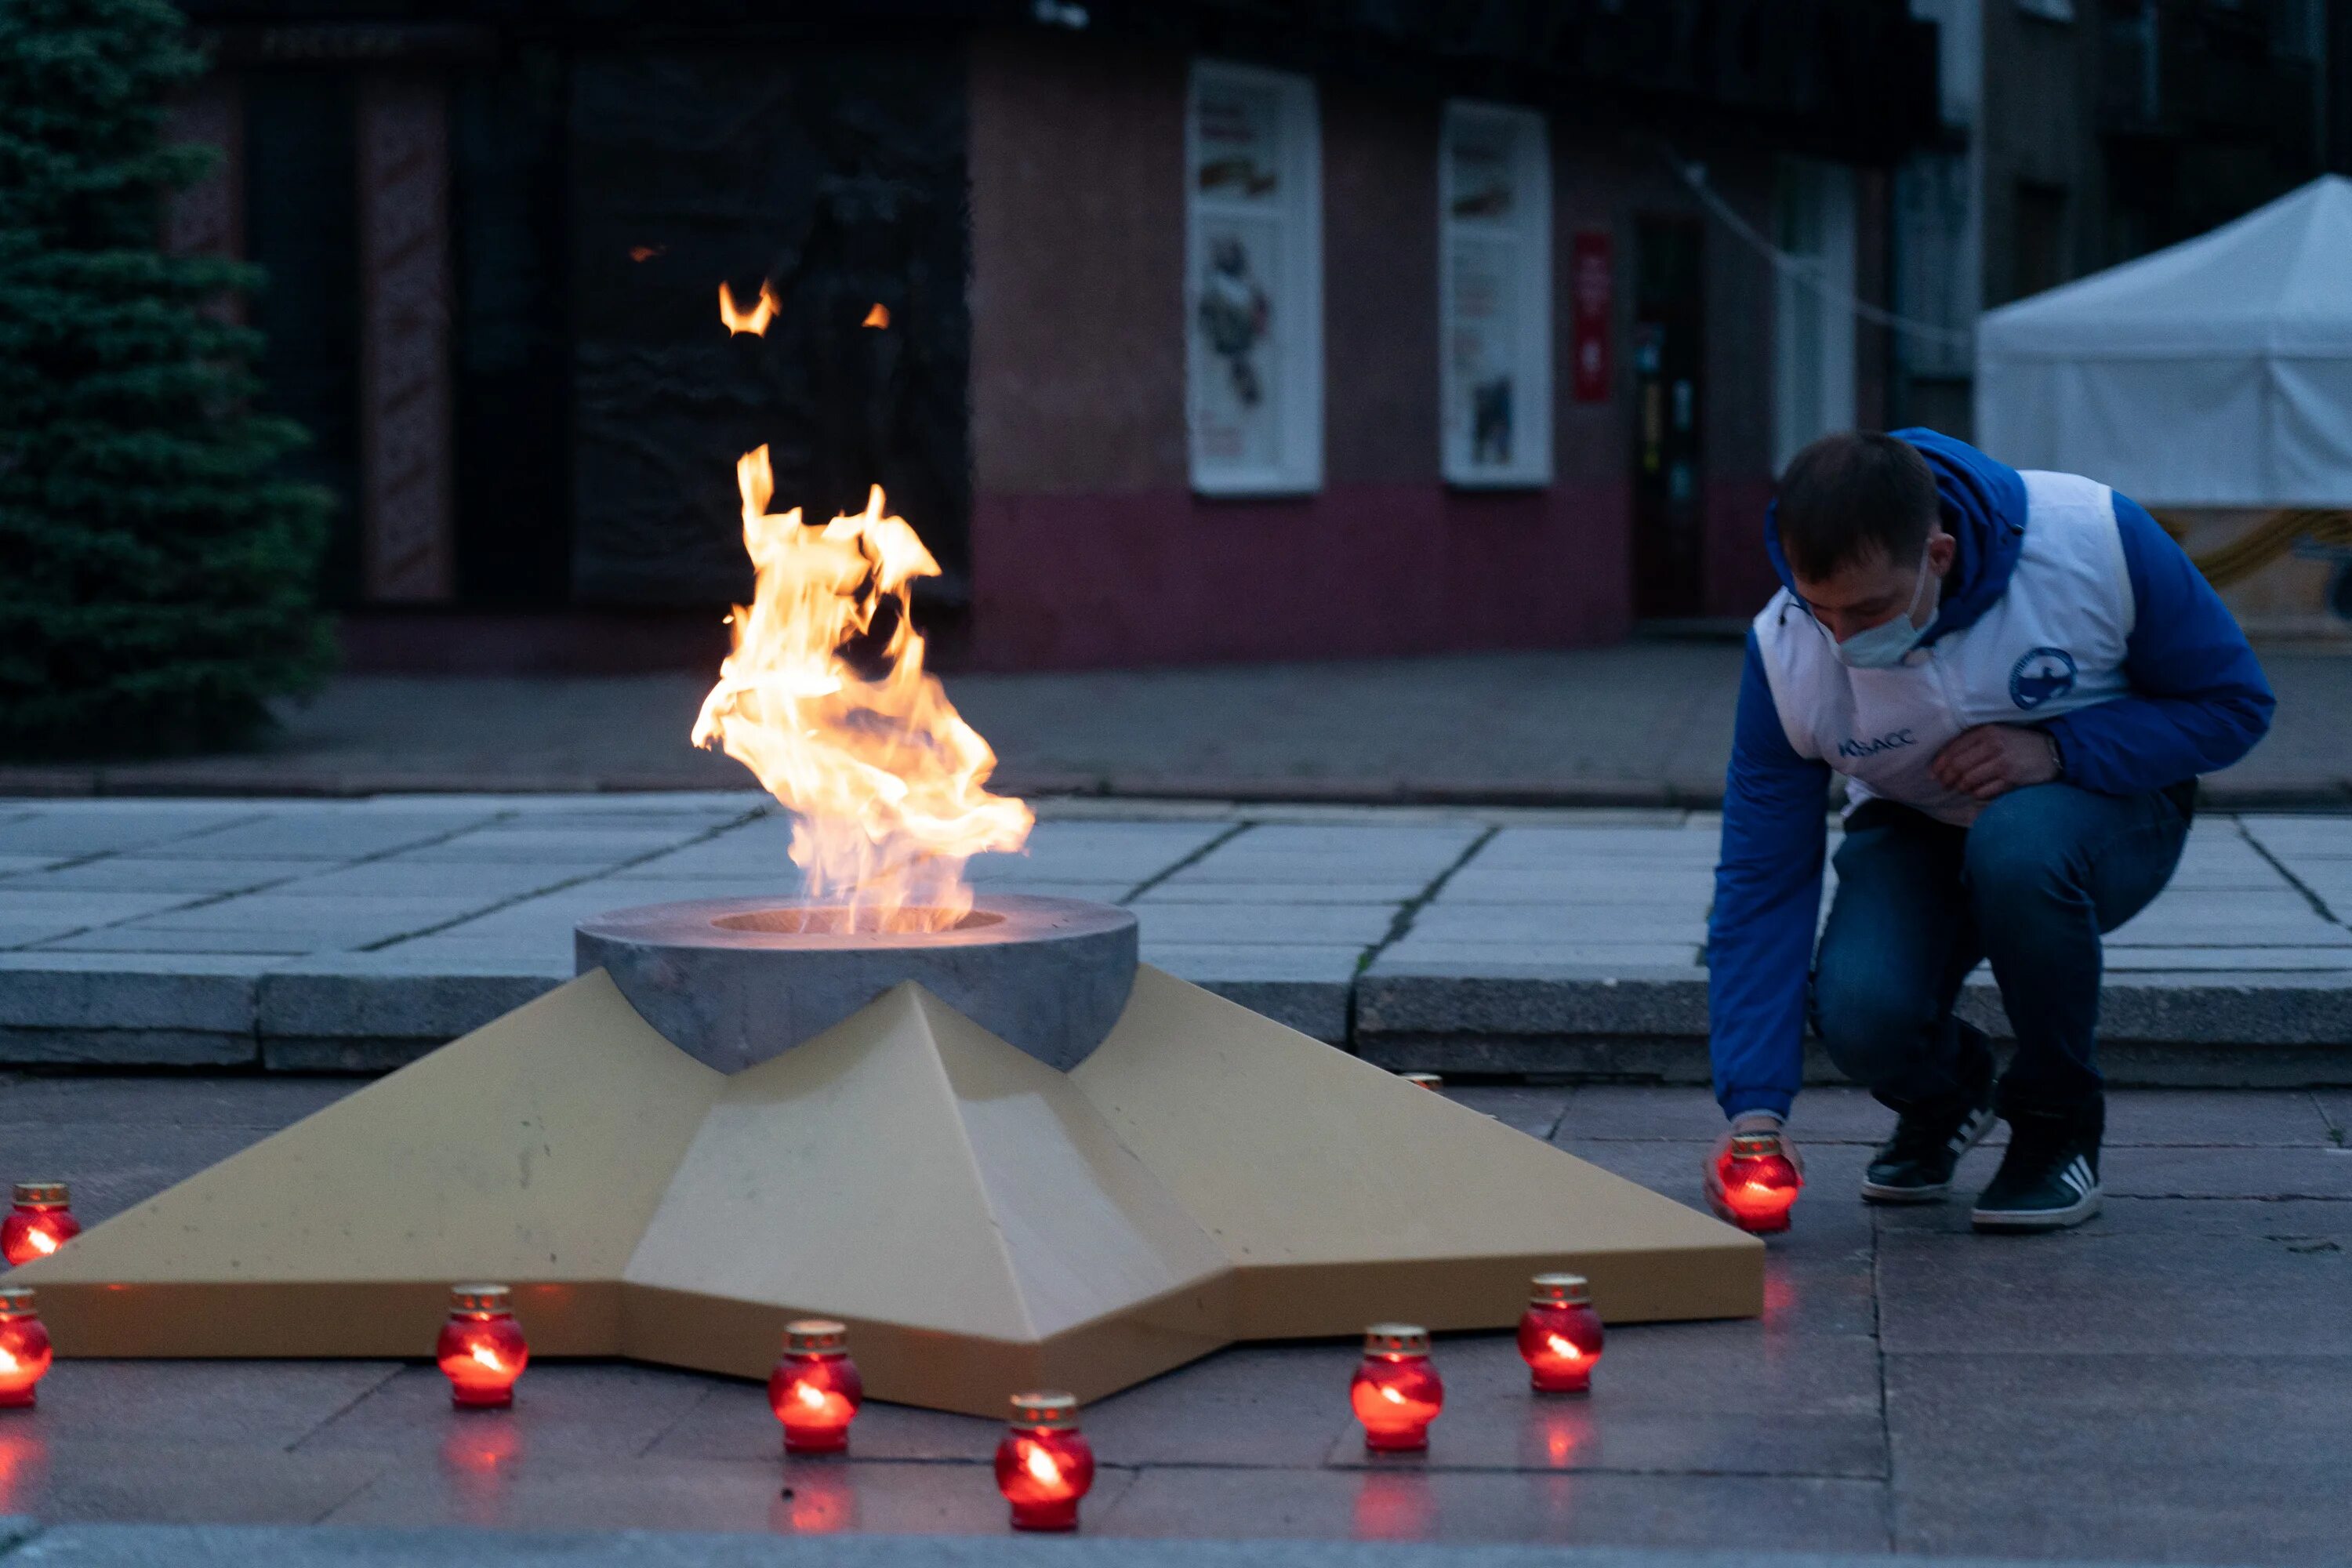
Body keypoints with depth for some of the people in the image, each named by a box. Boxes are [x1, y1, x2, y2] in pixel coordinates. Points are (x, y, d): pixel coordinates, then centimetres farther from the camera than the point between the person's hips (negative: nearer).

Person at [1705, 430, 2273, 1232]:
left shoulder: (2094, 538, -29)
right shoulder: (1786, 655, -23)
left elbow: (2233, 704, -15)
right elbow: (1759, 884, -18)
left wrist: (2056, 748, -31)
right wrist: (1755, 1107, -27)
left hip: (2106, 807, -1)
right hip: (1918, 832, 2)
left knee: (2017, 844, -38)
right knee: (1859, 1013, -29)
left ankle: (2060, 1119, -10)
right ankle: (1944, 1093, 12)